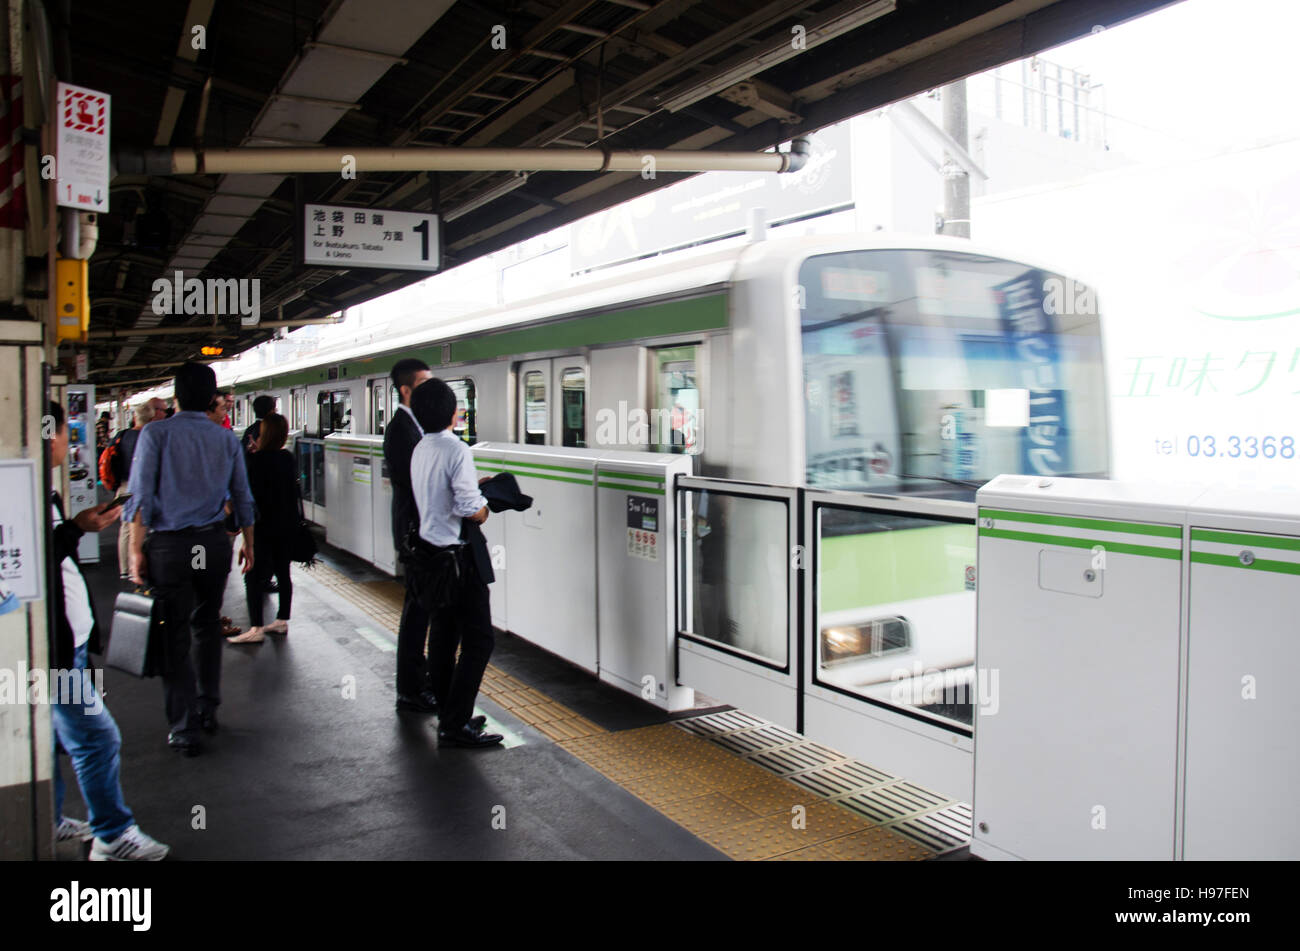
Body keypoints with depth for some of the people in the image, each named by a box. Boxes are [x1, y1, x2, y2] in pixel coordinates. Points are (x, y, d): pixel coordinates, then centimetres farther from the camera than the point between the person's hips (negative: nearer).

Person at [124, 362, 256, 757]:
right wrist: (248, 544, 20)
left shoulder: (156, 434, -5)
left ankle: (184, 730, 9)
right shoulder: (227, 439, 4)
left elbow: (141, 497, -10)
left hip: (170, 545, -3)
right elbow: (242, 498, 9)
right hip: (214, 543, 3)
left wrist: (136, 550, -5)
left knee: (175, 636, 4)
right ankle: (208, 710, 29)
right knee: (208, 626, 20)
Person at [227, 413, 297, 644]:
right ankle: (282, 620, 21)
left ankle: (256, 629, -4)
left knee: (254, 576, -3)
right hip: (287, 525, 7)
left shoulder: (258, 459, -15)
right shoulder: (288, 458, 4)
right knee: (282, 573, 13)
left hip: (264, 527, -7)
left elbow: (252, 493, -18)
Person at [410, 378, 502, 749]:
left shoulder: (419, 450, 8)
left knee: (443, 635, 15)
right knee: (478, 640, -3)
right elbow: (470, 509, -23)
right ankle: (456, 725, -2)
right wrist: (484, 508, -3)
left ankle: (448, 716, 24)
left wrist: (475, 485, 14)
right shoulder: (456, 450, -18)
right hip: (459, 555, -9)